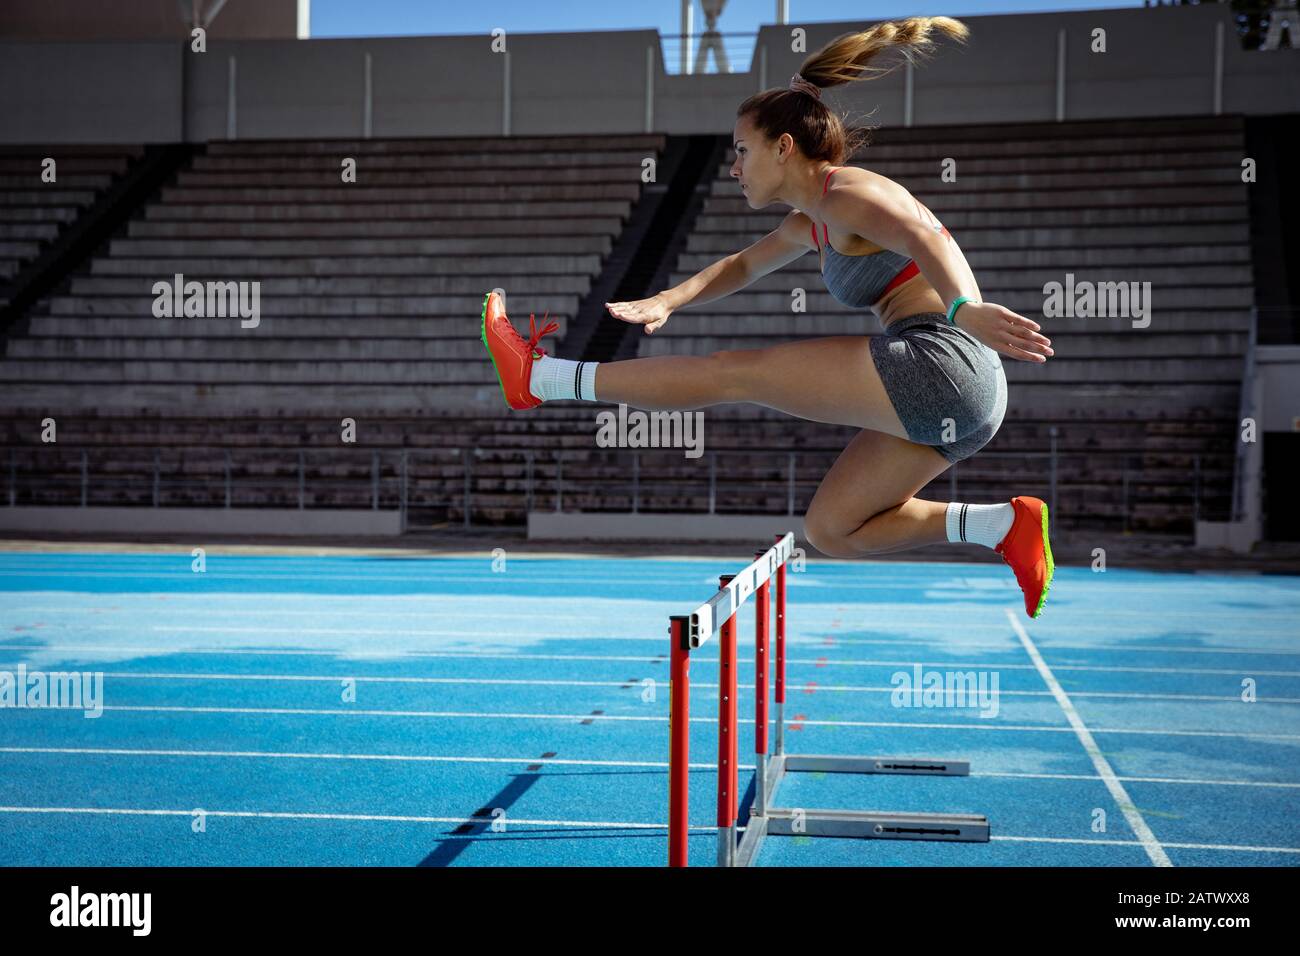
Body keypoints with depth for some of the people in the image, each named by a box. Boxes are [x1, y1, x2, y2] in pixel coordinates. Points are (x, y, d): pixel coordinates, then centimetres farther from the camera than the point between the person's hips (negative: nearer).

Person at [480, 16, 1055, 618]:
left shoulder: (848, 194, -7)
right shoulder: (808, 224, 23)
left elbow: (929, 238, -27)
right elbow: (745, 265, 39)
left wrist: (964, 308, -46)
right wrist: (669, 302, 24)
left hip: (940, 360, -10)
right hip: (941, 401, 10)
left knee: (732, 372, -4)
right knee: (829, 530, 14)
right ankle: (1004, 525, 8)